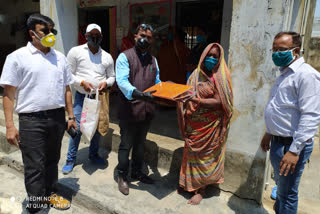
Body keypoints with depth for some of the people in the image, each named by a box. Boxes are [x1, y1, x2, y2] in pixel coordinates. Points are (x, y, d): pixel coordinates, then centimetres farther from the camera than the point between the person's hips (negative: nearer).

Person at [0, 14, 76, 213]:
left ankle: (50, 193, 37)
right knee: (34, 166, 3)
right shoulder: (18, 57, -3)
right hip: (32, 120, -4)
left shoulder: (60, 57, 11)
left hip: (57, 117, 5)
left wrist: (71, 116, 10)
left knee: (52, 160, 18)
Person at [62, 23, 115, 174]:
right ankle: (70, 159, 14)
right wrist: (82, 82, -18)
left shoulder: (107, 57, 7)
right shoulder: (76, 51, -3)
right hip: (81, 96, -3)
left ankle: (93, 154, 31)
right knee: (77, 127, -4)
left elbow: (112, 76, 13)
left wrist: (106, 83, -8)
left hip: (99, 97, 4)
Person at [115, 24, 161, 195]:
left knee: (140, 143, 19)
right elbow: (122, 81, -19)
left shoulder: (153, 60, 15)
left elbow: (157, 82, 17)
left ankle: (137, 172, 37)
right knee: (126, 145, 7)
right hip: (129, 110, -6)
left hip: (147, 110, 6)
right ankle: (122, 176, 25)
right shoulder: (125, 57, -6)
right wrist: (139, 94, -35)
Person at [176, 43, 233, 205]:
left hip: (210, 125, -4)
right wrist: (182, 97, -12)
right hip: (193, 123, 4)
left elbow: (218, 102, -17)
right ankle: (189, 183, 31)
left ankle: (201, 189, 22)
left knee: (205, 155, 7)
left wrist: (196, 100, -27)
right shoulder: (196, 74, 5)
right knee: (192, 152, 13)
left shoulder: (220, 77, -8)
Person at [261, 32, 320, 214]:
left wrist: (294, 151, -25)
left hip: (291, 145, -9)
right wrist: (269, 133, 23)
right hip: (277, 142, 9)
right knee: (281, 185, 24)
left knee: (287, 194, 5)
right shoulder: (284, 74, 13)